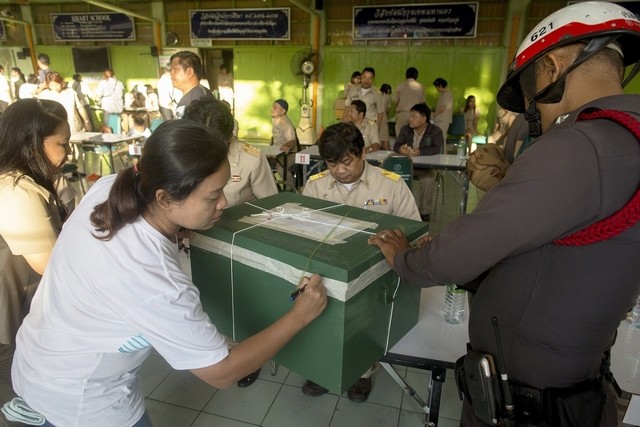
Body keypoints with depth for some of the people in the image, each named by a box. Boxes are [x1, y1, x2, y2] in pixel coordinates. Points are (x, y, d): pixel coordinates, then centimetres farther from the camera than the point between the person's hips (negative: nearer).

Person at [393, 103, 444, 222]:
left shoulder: (436, 131, -5)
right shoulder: (405, 129, 7)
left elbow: (437, 149, -21)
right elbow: (396, 146, -2)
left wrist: (418, 151, -33)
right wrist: (401, 149, -27)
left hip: (428, 166, -3)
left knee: (428, 180, -33)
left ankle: (424, 212, -14)